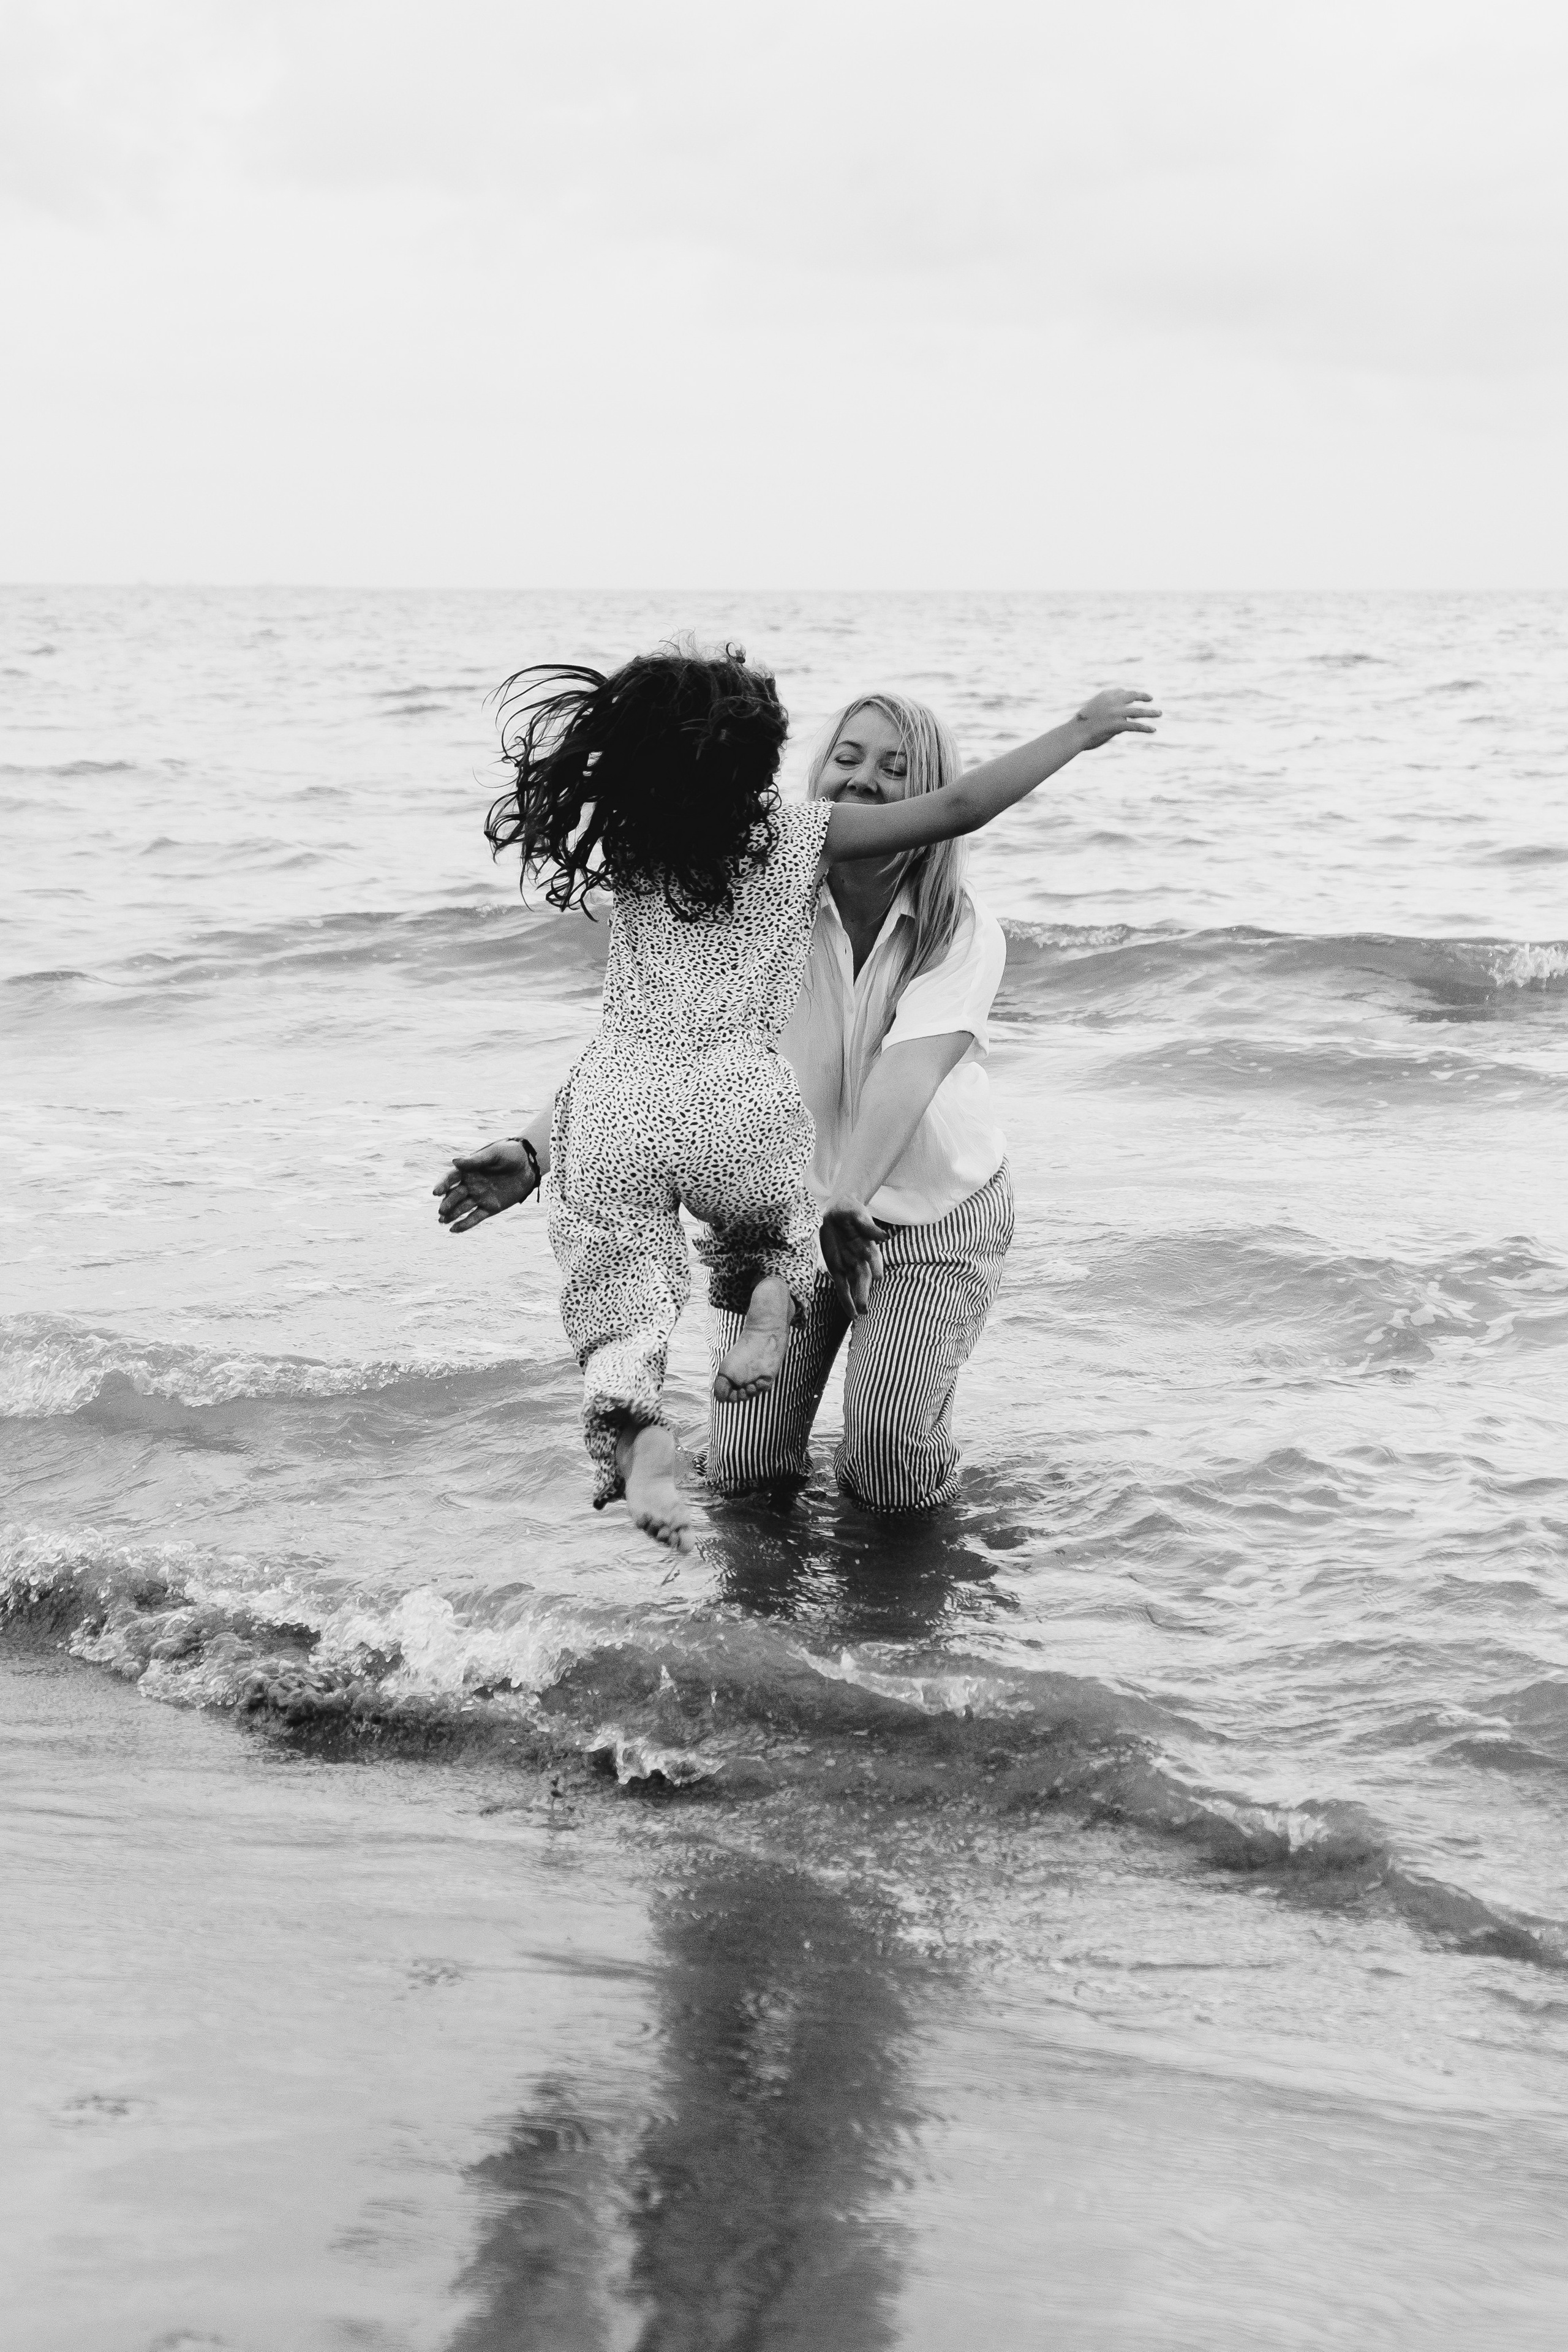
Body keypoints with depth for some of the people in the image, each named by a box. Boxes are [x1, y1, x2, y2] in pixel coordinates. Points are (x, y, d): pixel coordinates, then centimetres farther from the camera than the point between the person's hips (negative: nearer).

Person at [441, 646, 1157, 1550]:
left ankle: (642, 1446, -19)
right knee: (771, 1218, 31)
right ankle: (772, 1291, -3)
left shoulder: (627, 840, 8)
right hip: (743, 1107, -1)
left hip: (617, 1104, 1)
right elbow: (960, 809, 0)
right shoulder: (801, 837, 1)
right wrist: (1081, 731, 10)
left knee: (622, 1305, 10)